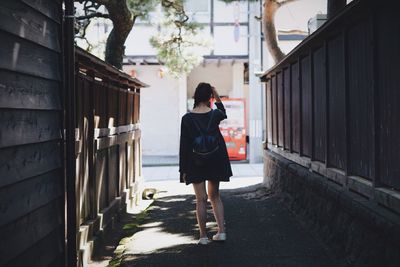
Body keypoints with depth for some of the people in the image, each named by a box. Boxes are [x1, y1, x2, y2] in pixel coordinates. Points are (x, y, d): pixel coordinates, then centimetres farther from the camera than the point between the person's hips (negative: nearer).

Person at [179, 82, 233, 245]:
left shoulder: (187, 118, -9)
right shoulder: (215, 114, -5)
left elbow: (184, 145, -7)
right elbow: (223, 113, 24)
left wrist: (183, 169, -2)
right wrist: (218, 99, 16)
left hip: (195, 162, -2)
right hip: (216, 160, 2)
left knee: (201, 199, 3)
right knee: (214, 196, 15)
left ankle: (203, 236, 5)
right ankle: (221, 231, 10)